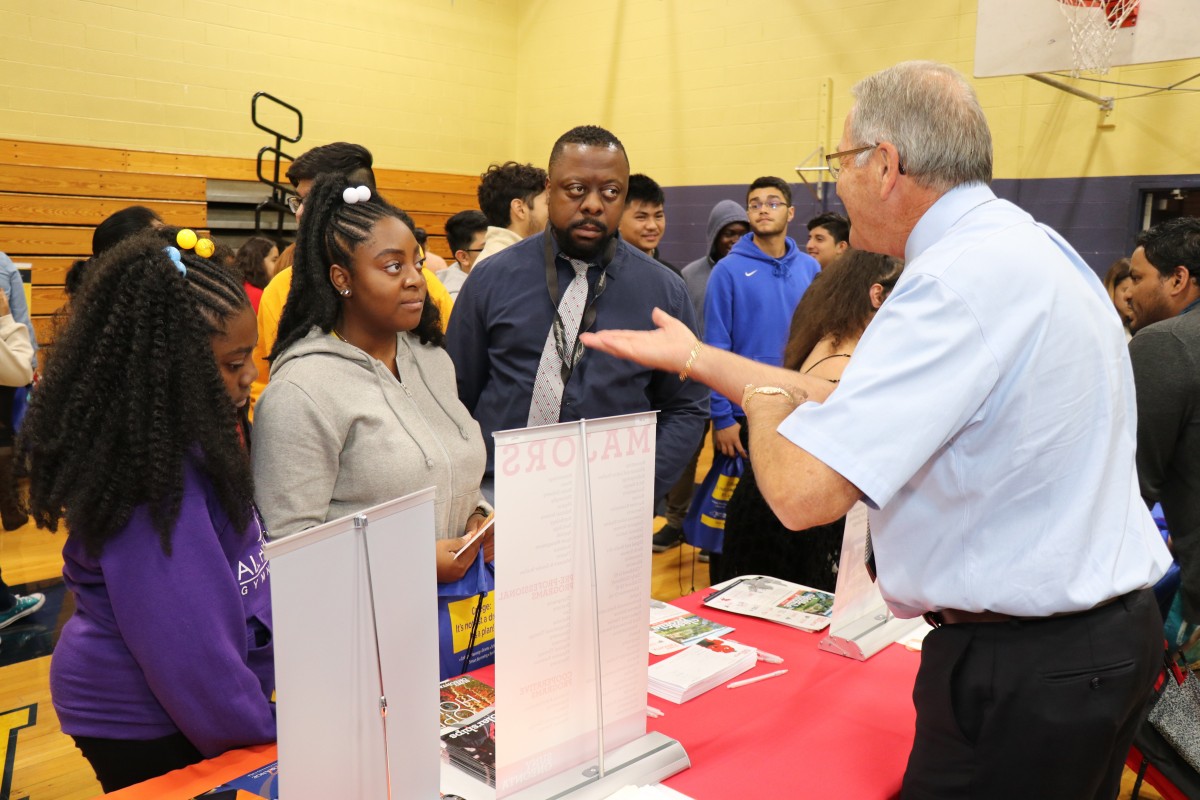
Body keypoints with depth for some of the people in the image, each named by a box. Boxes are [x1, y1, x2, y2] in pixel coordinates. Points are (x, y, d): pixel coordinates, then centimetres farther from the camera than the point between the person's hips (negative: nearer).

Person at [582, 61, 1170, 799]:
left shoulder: (964, 278, -25)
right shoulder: (1025, 244, 6)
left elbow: (803, 490, -30)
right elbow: (852, 405, 8)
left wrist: (763, 394, -8)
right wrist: (694, 357, 11)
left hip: (1020, 669, -9)